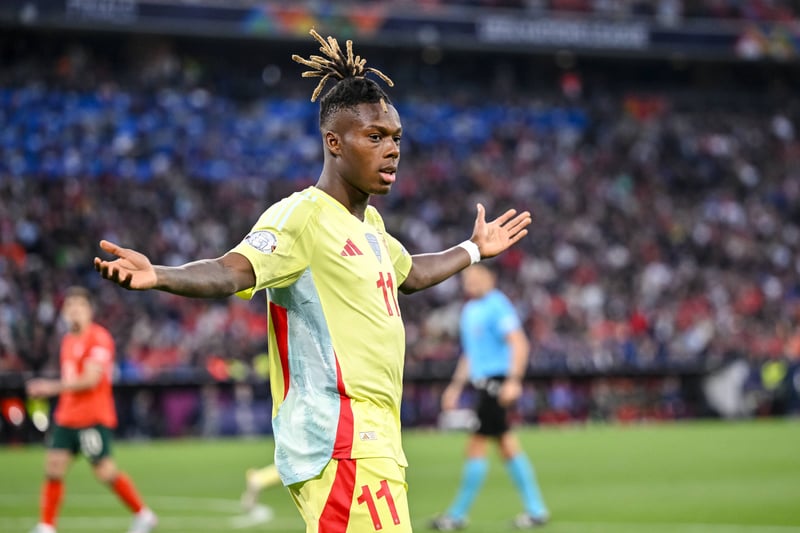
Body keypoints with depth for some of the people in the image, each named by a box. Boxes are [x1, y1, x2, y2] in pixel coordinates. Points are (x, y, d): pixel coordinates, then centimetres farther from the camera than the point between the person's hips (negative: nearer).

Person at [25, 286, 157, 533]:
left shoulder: (99, 338, -10)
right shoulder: (68, 340, 16)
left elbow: (90, 379, -19)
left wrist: (53, 387, -20)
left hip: (93, 418, -8)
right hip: (67, 417, 8)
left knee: (105, 472, -7)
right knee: (53, 467, -3)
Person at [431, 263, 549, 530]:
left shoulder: (496, 306, -10)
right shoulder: (469, 311, 18)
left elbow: (519, 343, -18)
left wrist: (513, 380, -27)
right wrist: (456, 386, 23)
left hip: (497, 383, -9)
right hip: (483, 384, 9)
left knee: (477, 446, -7)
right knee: (507, 445, 8)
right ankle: (536, 510, 11)